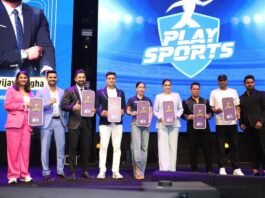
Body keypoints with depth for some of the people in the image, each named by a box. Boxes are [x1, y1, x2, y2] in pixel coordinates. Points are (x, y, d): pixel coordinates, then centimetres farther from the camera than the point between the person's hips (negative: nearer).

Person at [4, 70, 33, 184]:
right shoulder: (11, 90, 7)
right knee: (13, 148, -5)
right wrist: (22, 105, -8)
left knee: (25, 148, -1)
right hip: (14, 122, -4)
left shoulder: (30, 92, 20)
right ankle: (13, 174, 0)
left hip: (27, 123, 4)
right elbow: (7, 105, -2)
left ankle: (24, 174, 5)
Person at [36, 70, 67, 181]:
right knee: (45, 148, -1)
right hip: (47, 122, -2)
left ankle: (60, 171, 11)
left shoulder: (62, 92, 13)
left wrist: (65, 120, 8)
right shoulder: (41, 92, 4)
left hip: (59, 121, 3)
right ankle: (46, 172, 7)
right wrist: (48, 103, -16)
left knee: (61, 147, 2)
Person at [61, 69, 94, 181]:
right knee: (73, 148, 0)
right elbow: (63, 105, -4)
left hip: (86, 123, 3)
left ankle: (85, 171, 17)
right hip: (74, 123, -3)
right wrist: (73, 107, -21)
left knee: (86, 148, 7)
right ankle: (73, 172, 8)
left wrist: (93, 110, -4)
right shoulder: (69, 91, 2)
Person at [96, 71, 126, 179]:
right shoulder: (100, 92, 6)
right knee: (103, 147, -4)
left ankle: (116, 171, 6)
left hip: (117, 123, 2)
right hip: (104, 123, -2)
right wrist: (101, 112, -16)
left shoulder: (121, 92, 14)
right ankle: (102, 171, 1)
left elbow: (124, 106, 13)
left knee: (117, 147, 2)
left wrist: (123, 111, -9)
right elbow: (96, 107, 3)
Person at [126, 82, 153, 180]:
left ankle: (141, 171, 11)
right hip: (135, 123, -3)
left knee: (144, 147, 3)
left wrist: (149, 121, -8)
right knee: (136, 146, -11)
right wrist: (132, 113, -13)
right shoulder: (131, 99, 4)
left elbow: (150, 112, 9)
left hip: (145, 124, 3)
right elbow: (127, 111, 8)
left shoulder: (148, 100, 10)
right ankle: (138, 170, -7)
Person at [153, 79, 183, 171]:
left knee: (173, 146, -1)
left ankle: (172, 168, 4)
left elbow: (181, 109, 11)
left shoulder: (176, 95, 13)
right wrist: (160, 118, -9)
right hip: (162, 124, -1)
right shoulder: (158, 97, 10)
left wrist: (177, 116, -6)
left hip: (174, 124, 1)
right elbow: (155, 111, 8)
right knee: (163, 146, -8)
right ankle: (164, 168, -8)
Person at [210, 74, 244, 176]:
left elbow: (237, 106, 13)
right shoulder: (214, 92, 7)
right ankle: (222, 168, 6)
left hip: (232, 122, 2)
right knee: (220, 146, 0)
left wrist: (238, 113, -7)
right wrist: (217, 110, -16)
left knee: (234, 145, 3)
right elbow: (212, 108, 5)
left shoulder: (233, 91, 12)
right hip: (220, 123, -1)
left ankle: (236, 168, 9)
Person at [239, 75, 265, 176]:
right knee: (252, 148, 3)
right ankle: (255, 168, 6)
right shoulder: (241, 98, 16)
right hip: (247, 126, 3)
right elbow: (240, 112, 16)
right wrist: (241, 123, 2)